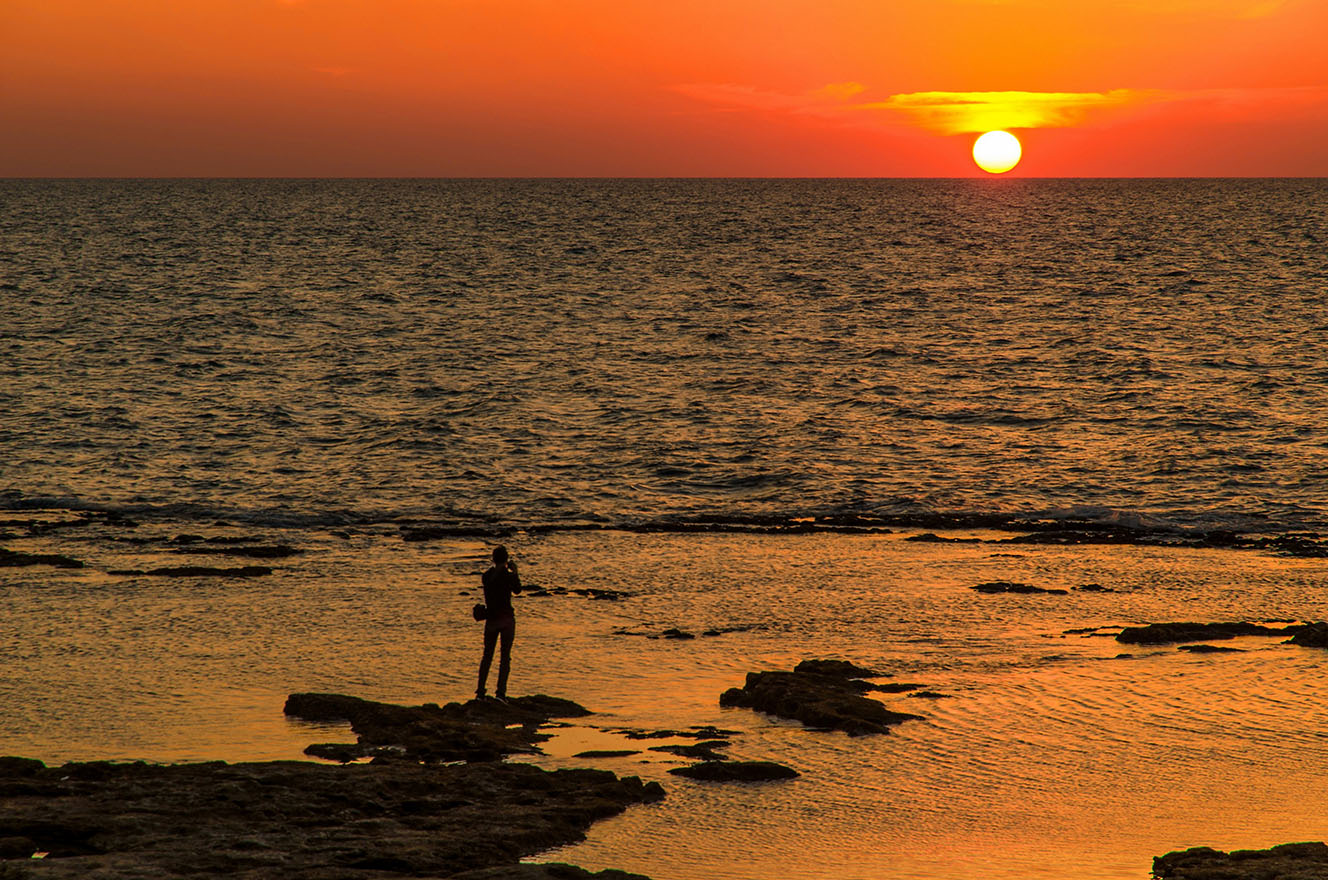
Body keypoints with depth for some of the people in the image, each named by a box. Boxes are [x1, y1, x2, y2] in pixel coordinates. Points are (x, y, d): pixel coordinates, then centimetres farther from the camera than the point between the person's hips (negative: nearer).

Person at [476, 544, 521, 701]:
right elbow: (517, 589, 5)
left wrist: (505, 569, 21)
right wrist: (514, 571, 12)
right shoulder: (509, 576, -12)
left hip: (491, 619, 3)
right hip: (506, 618, -3)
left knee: (487, 655, 14)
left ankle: (480, 692, 12)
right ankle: (500, 691, -5)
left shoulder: (486, 575, -1)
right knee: (505, 657, 3)